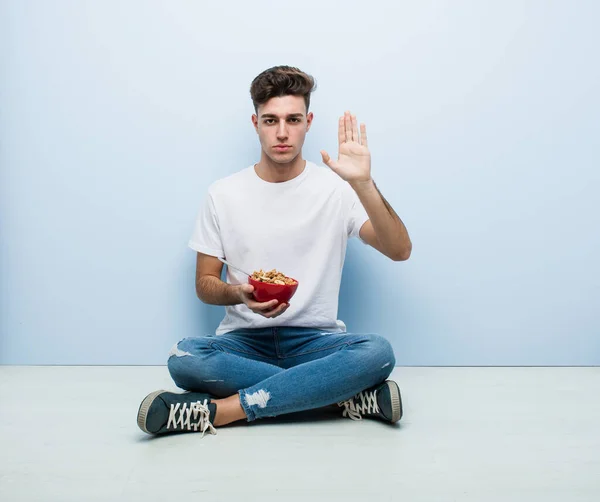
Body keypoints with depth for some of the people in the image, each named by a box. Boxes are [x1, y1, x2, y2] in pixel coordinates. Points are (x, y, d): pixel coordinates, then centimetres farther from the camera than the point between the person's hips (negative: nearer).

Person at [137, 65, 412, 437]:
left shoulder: (335, 187, 0)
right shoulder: (224, 194, 4)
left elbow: (400, 251, -11)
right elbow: (204, 284, 8)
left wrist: (364, 184, -25)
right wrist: (238, 294, -16)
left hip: (316, 340, -1)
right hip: (244, 341, 1)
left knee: (379, 351, -32)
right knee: (183, 358, -31)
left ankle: (219, 410, -26)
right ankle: (349, 396, -22)